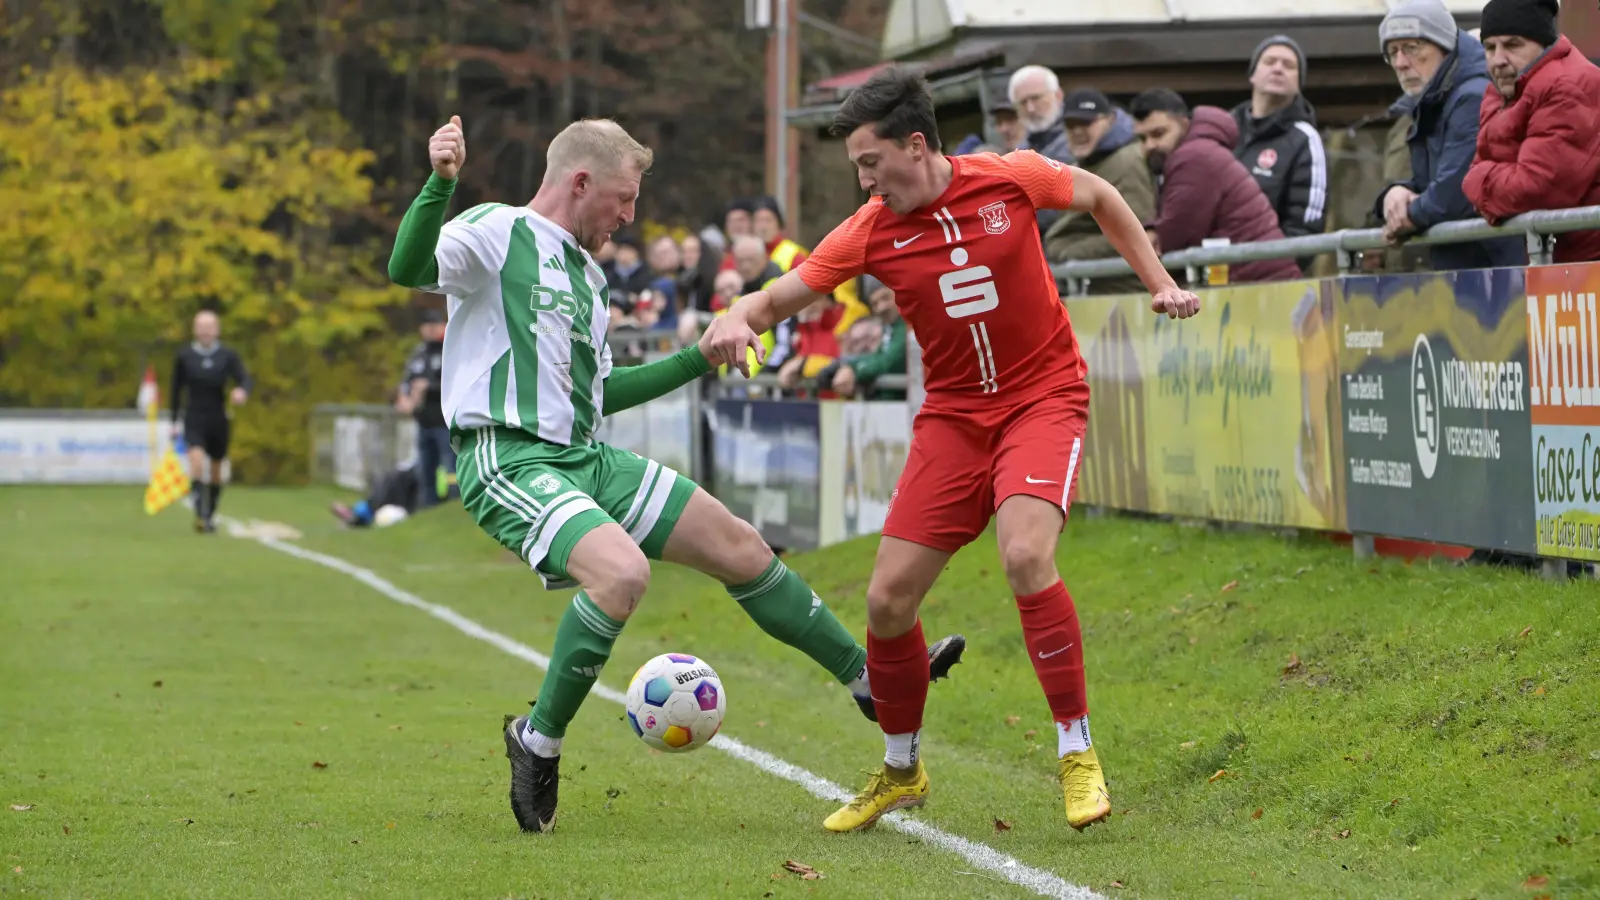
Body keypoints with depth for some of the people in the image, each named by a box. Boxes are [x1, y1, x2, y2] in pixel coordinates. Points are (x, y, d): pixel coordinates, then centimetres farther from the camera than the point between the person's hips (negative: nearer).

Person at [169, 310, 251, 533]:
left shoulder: (228, 356, 1)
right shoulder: (184, 357, 2)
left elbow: (244, 378, -11)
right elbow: (177, 390, 10)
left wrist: (242, 391, -36)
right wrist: (175, 422, 12)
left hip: (218, 420, 2)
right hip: (194, 419, -2)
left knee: (216, 471, 11)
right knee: (197, 459, -25)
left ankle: (209, 516, 27)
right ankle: (200, 513, -30)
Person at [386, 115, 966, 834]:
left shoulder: (587, 275, 21)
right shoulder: (496, 233, -5)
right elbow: (407, 269, -23)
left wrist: (698, 359, 30)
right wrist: (439, 185, -37)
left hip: (586, 459, 9)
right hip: (509, 460, -9)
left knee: (740, 547, 9)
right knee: (623, 571, -32)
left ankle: (869, 678, 23)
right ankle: (538, 741, -13)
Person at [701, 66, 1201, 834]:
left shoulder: (1010, 179, -11)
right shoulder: (870, 231, -7)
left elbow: (1100, 197, 8)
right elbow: (778, 296, -6)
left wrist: (1158, 283, 6)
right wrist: (736, 321, -29)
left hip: (1043, 397, -3)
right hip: (953, 415, 3)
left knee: (1026, 556, -29)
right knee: (888, 599, -3)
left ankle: (1077, 755, -14)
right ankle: (900, 770, 22)